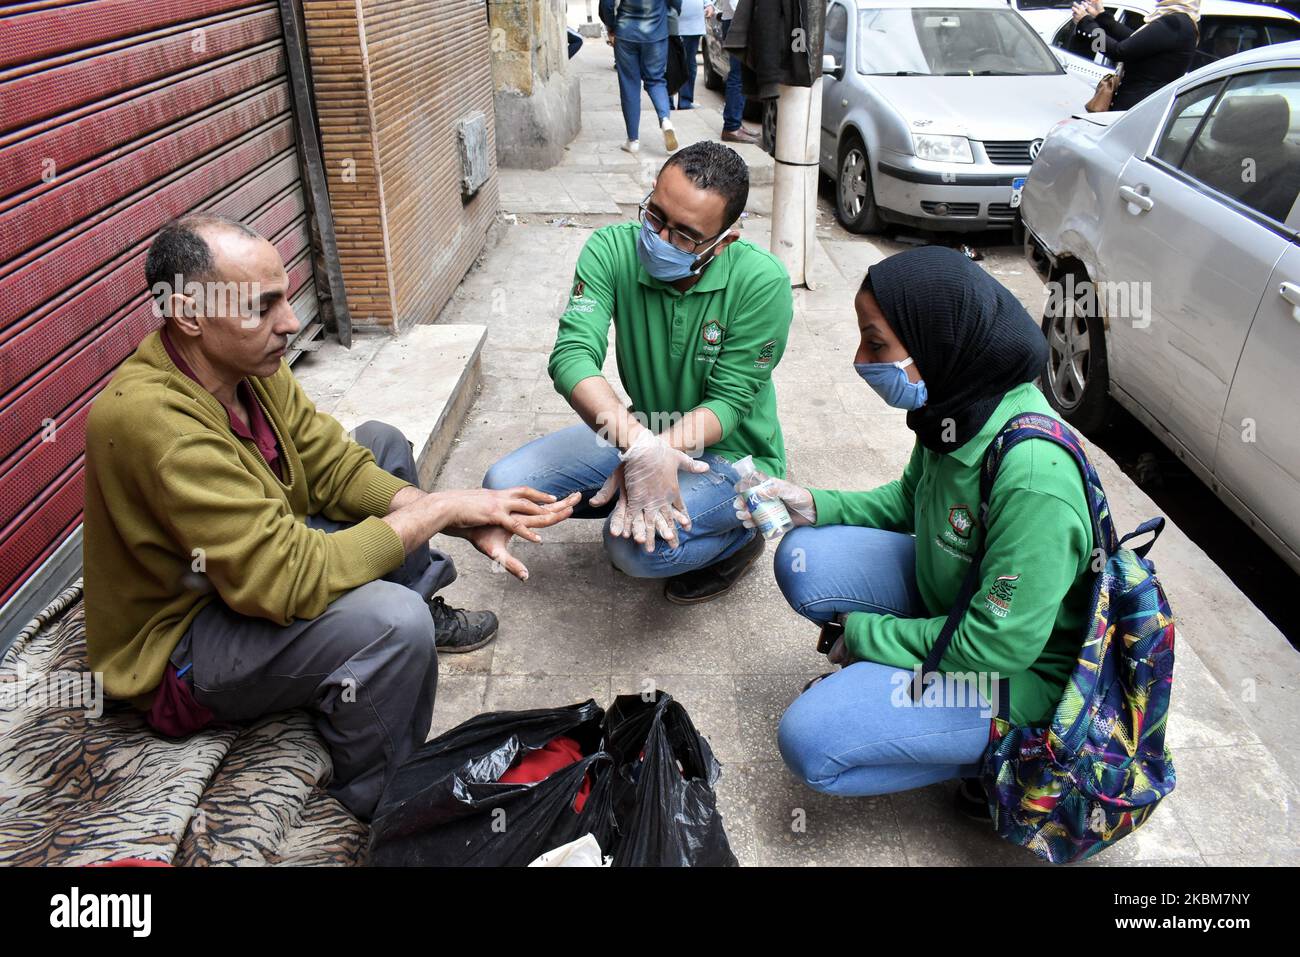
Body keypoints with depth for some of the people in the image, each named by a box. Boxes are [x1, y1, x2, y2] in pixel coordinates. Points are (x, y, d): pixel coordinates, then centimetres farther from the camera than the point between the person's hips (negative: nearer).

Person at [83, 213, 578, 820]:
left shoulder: (248, 361, -9)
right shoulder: (150, 417, -35)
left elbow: (337, 467, -3)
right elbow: (289, 579, -37)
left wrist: (459, 517, -18)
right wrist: (439, 508, -27)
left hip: (251, 567, 9)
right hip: (173, 648, -9)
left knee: (382, 442, 10)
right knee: (391, 620, -34)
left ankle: (423, 612, 23)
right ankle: (378, 803, -6)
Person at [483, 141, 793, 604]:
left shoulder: (762, 282, -24)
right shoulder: (611, 250, -16)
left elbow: (729, 402, -21)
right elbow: (571, 355, -28)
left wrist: (657, 452, -38)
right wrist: (639, 443, -45)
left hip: (730, 451, -4)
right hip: (642, 426, 5)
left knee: (639, 544, -33)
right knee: (504, 484, -8)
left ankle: (738, 536, 3)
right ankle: (657, 498, 10)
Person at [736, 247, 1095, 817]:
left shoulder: (1034, 476, -35)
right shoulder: (956, 407, -11)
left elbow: (999, 645, -28)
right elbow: (909, 500, 9)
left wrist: (861, 631, -17)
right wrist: (813, 506, -7)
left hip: (1022, 672, -7)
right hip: (950, 596, 8)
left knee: (809, 741, -18)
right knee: (804, 559, -8)